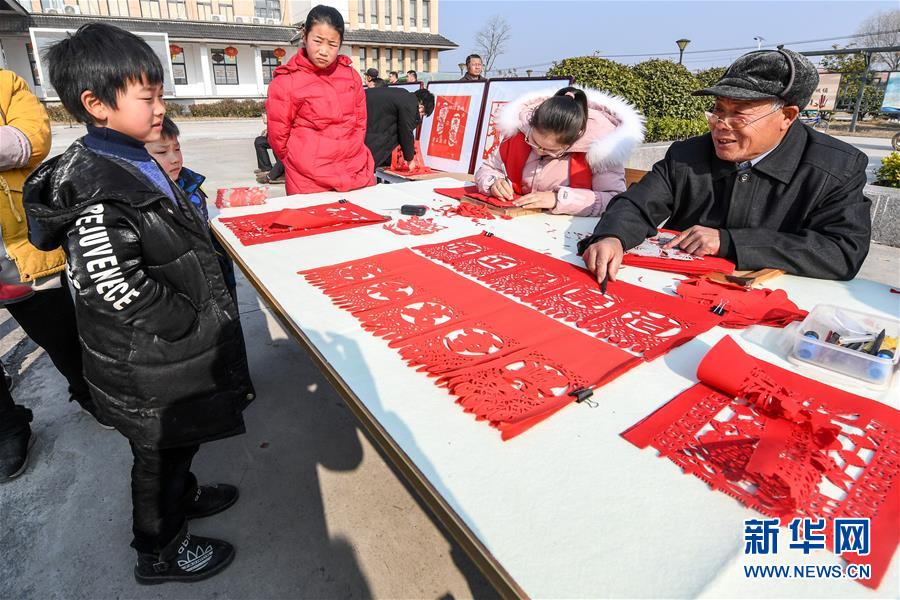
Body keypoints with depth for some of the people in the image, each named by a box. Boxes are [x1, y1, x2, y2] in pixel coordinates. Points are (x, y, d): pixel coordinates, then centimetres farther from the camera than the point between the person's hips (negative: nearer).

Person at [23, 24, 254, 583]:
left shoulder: (133, 160, 3)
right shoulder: (98, 193, -28)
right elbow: (119, 293, -27)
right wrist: (192, 322, -15)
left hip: (172, 349, 8)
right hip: (148, 368, -8)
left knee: (180, 439, 28)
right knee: (160, 452, 13)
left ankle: (182, 495, 53)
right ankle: (160, 551, 37)